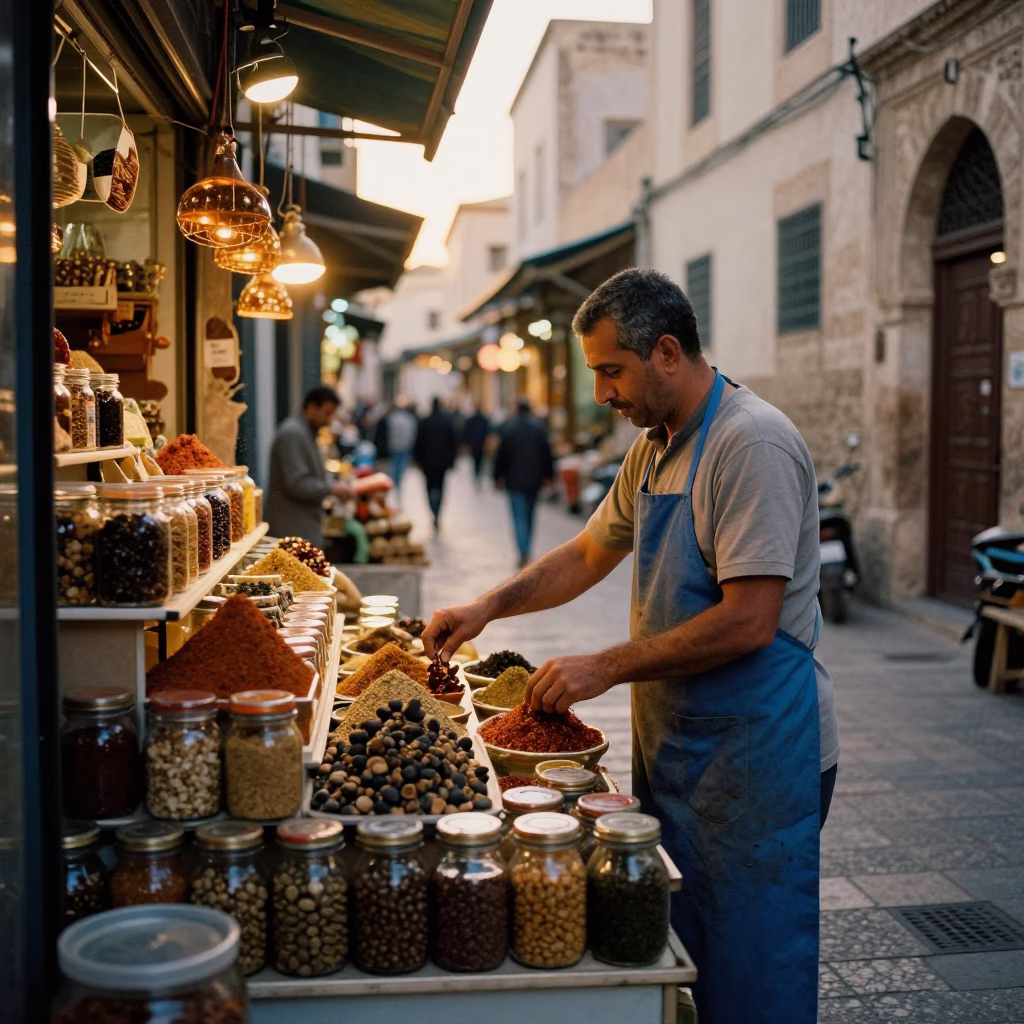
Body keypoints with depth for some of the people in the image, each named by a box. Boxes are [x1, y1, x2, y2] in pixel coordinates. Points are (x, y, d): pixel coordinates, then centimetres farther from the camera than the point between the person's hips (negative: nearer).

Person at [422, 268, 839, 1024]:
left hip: (753, 757, -8)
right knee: (674, 956, 19)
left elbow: (748, 622, -25)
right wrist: (488, 607, 7)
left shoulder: (753, 445, -20)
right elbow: (590, 554, 20)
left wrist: (607, 668, -20)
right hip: (674, 739, 9)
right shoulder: (654, 449, 9)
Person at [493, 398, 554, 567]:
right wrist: (548, 476, 10)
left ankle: (523, 553, -15)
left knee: (520, 517, -3)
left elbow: (501, 456, -5)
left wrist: (498, 477, 5)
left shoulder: (509, 428, -7)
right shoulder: (539, 429, 1)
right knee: (529, 516, 17)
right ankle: (526, 551, 23)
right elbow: (547, 454, 2)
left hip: (515, 480, -3)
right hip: (534, 480, 3)